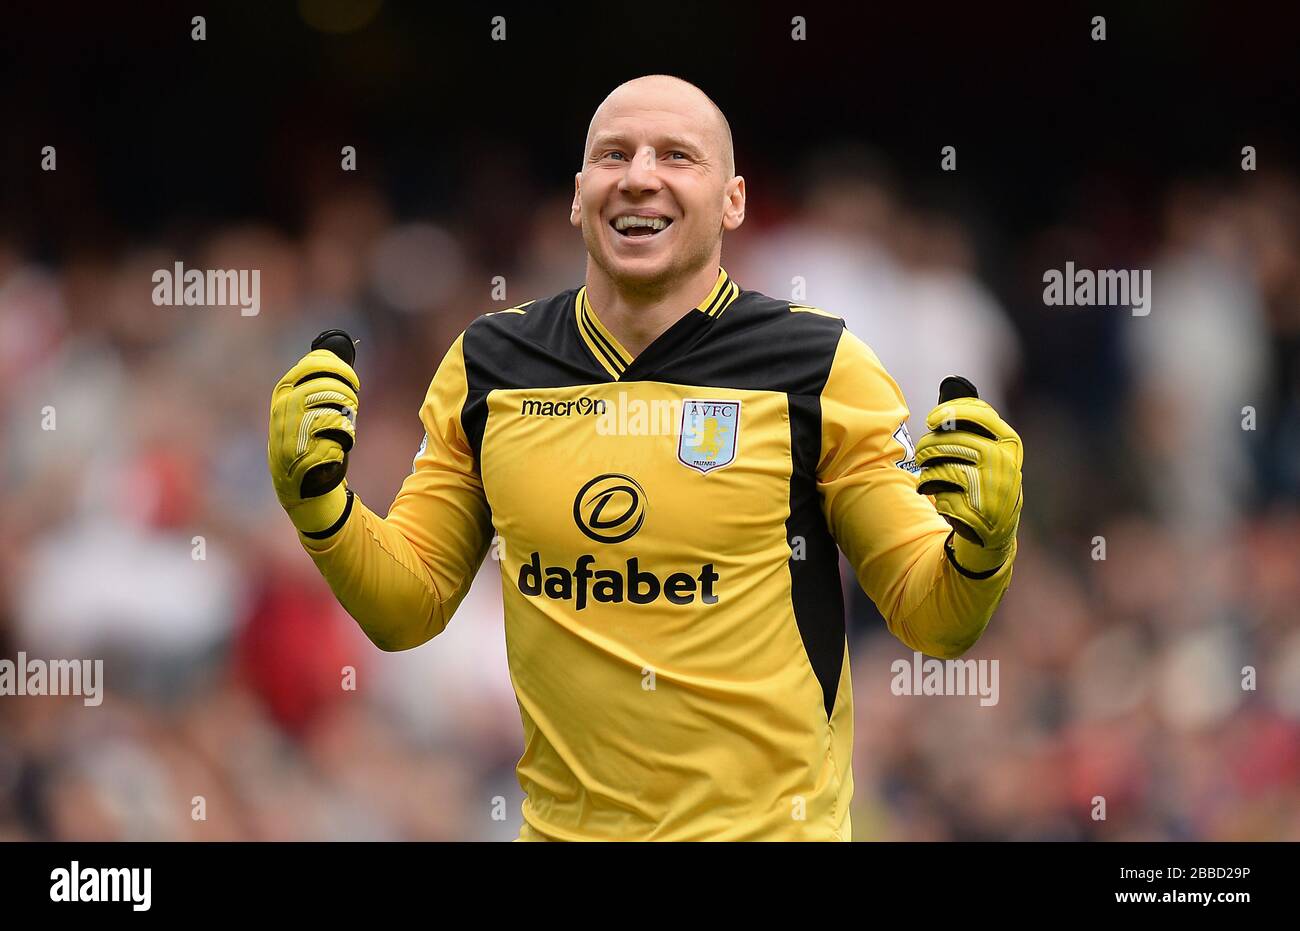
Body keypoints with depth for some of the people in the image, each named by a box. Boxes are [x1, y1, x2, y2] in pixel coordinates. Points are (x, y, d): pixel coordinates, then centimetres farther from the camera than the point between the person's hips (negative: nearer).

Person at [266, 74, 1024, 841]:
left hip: (770, 823, -3)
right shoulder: (485, 368, 1)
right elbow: (409, 606, 7)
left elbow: (932, 619, -5)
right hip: (563, 824, 3)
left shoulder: (821, 368, -8)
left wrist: (979, 547, -24)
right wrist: (319, 504, -8)